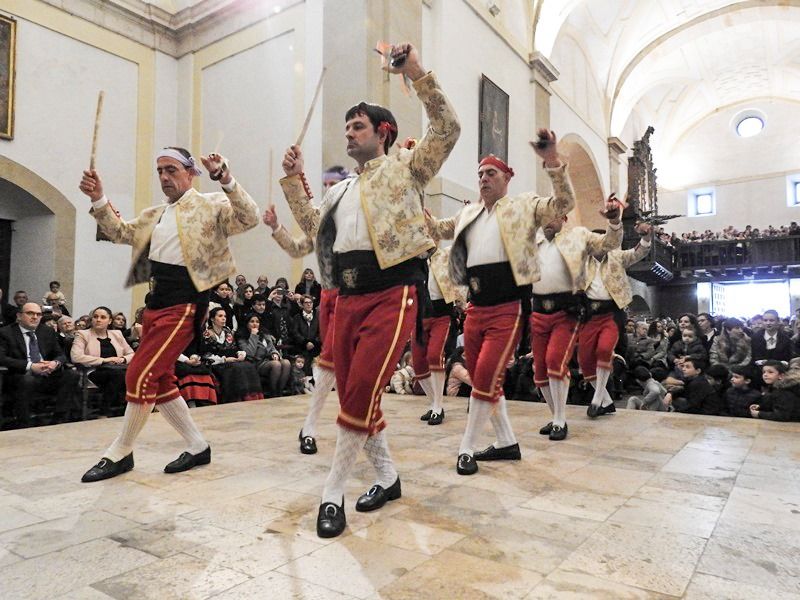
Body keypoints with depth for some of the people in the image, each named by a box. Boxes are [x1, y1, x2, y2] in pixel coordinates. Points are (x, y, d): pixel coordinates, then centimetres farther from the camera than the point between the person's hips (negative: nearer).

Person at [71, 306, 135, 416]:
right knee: (117, 372, -36)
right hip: (94, 372, -3)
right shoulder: (83, 334, 8)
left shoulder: (117, 334, 21)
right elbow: (76, 357, -10)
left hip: (118, 370, 4)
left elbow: (131, 354, 22)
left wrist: (123, 359, -2)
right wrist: (104, 360, -13)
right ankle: (106, 410, -24)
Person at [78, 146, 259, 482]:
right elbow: (120, 233, 19)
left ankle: (120, 453, 10)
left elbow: (249, 219, -18)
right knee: (159, 381, 11)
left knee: (139, 375, -10)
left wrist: (226, 180, -30)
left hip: (184, 306, -9)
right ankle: (198, 447, 22)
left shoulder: (211, 205, -4)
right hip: (156, 303, 9)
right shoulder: (154, 215, 18)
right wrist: (98, 199, 5)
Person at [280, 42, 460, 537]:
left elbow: (448, 130, -4)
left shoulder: (405, 168, 7)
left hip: (392, 294, -7)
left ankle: (333, 493, 0)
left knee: (362, 391, -15)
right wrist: (294, 180, 22)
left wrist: (418, 75, -9)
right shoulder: (342, 188, 25)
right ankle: (387, 476, 26)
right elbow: (313, 228, 30)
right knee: (354, 395, 8)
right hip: (349, 298, 7)